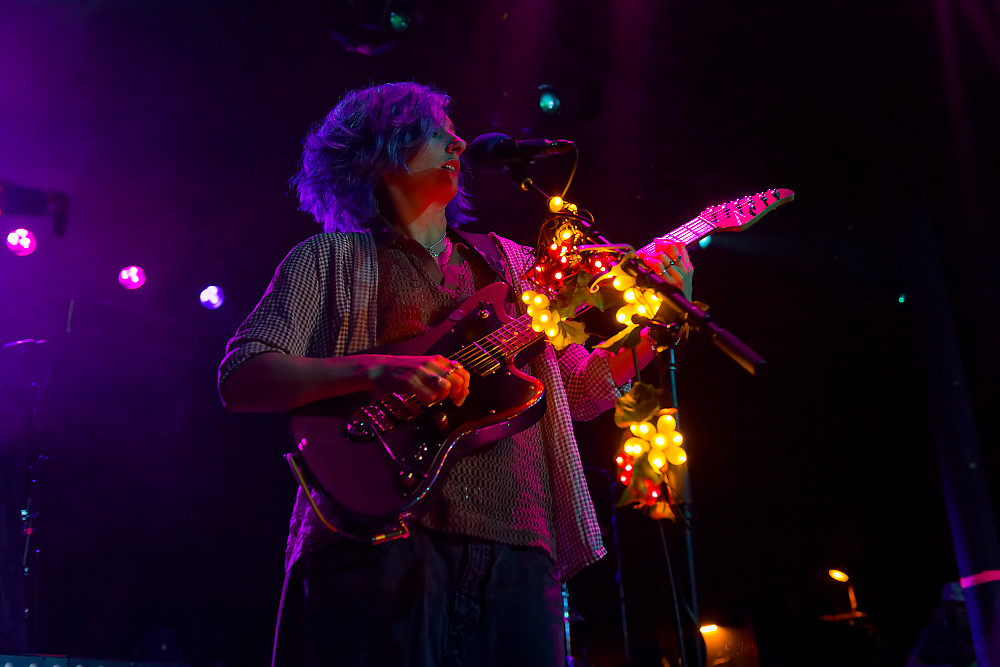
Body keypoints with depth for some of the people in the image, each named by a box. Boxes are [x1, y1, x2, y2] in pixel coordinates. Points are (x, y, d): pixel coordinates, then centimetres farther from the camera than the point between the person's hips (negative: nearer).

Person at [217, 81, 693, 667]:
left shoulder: (511, 263, 22)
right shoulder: (332, 257, 10)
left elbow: (577, 392, 23)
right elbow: (239, 379, -2)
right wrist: (375, 369, -18)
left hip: (519, 549, 4)